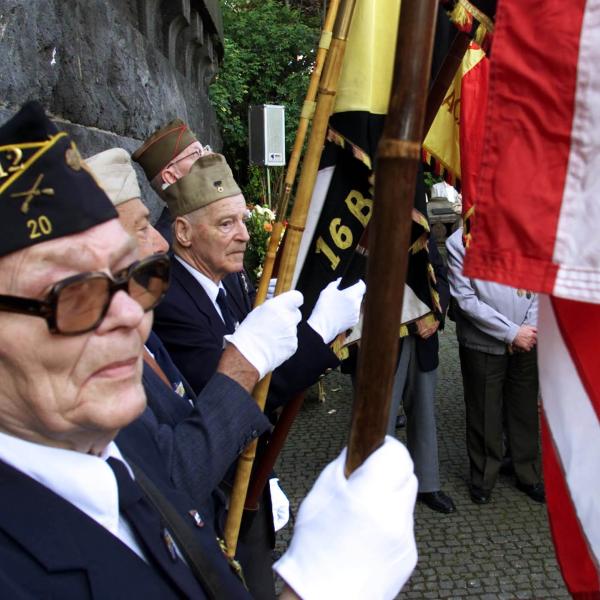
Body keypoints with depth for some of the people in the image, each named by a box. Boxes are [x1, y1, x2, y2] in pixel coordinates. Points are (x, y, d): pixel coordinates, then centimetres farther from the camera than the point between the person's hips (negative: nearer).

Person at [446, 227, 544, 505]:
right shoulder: (459, 242, -10)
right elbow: (466, 300, -13)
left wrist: (530, 329, -8)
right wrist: (512, 333, -13)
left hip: (526, 342, 3)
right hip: (483, 344, -3)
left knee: (525, 409, 15)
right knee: (484, 413, 10)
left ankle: (528, 474, 34)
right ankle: (483, 476, 30)